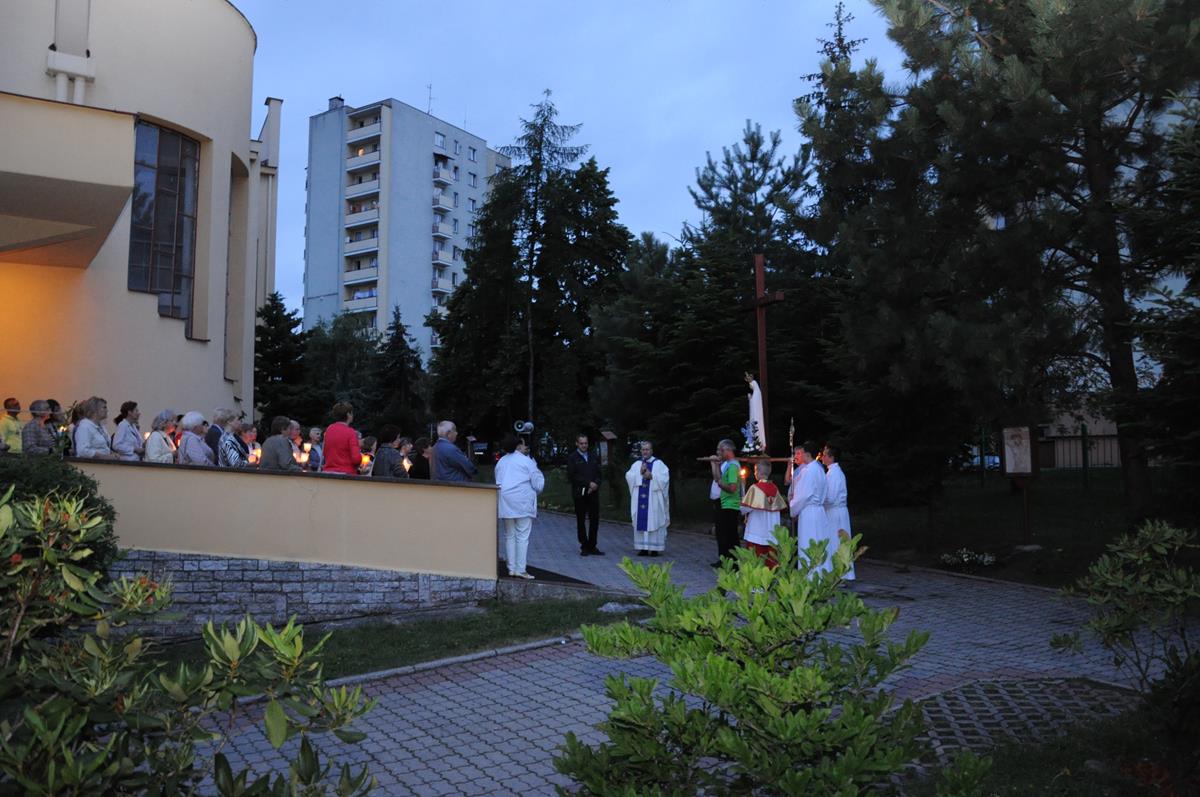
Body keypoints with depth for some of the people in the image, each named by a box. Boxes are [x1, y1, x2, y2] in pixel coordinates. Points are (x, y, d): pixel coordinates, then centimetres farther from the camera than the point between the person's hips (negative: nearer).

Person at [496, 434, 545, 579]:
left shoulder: (501, 462, 12)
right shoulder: (526, 461, -4)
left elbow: (498, 483, 14)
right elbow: (538, 484, -2)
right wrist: (534, 492, 17)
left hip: (506, 503, 5)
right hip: (523, 502, -5)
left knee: (509, 536, 11)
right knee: (522, 536, -3)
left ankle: (511, 568, 11)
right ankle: (520, 569, -6)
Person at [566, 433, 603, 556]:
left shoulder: (593, 458, 15)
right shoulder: (572, 458, 0)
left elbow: (599, 474, 15)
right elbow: (571, 477, -9)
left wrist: (596, 484, -7)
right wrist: (588, 484, -13)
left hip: (593, 493, 4)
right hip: (580, 494, -4)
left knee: (595, 520, 1)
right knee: (581, 521, 3)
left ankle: (592, 546, 9)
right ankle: (584, 547, 11)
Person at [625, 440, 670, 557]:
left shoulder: (659, 464, 4)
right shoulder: (636, 464, 14)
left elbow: (664, 478, -7)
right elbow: (628, 476, 3)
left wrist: (651, 476, -15)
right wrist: (640, 473, -9)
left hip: (654, 500, -3)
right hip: (639, 500, 3)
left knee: (654, 522, -4)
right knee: (641, 523, 1)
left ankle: (655, 548, 0)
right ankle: (643, 548, 6)